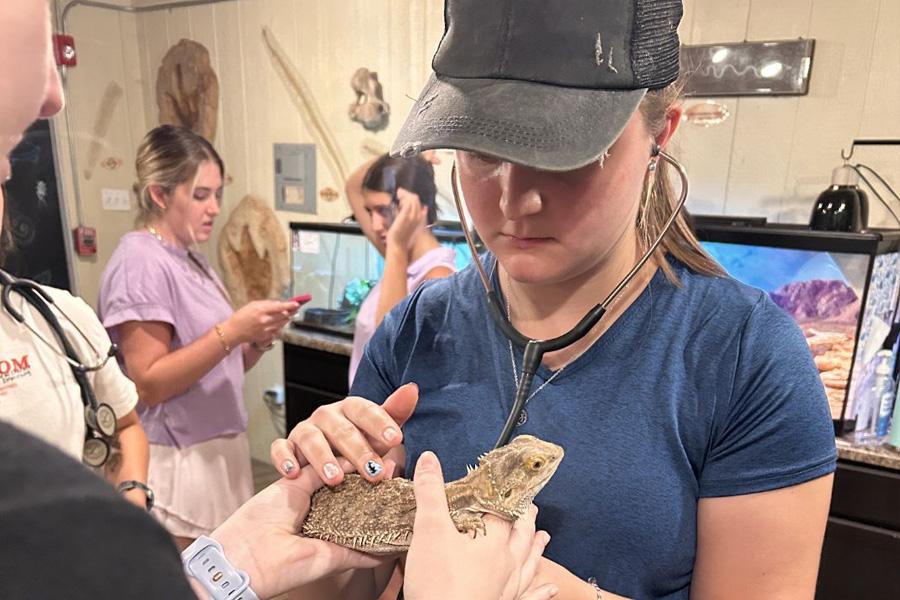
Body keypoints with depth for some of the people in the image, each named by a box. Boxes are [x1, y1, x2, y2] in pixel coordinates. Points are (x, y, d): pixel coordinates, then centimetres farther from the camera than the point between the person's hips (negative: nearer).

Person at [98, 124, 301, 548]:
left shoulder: (192, 260, 11)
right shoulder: (140, 262, -14)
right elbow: (148, 384, -19)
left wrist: (259, 339, -5)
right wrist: (231, 331, -25)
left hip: (221, 450, 8)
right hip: (177, 466, -8)